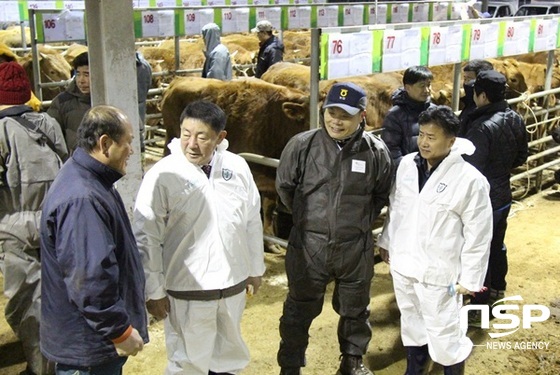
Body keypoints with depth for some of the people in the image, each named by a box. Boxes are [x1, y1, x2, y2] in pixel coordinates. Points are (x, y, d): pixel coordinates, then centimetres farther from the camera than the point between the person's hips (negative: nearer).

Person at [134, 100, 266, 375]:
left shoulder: (237, 167, -4)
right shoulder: (162, 175, -16)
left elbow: (252, 222, 7)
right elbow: (147, 239, -12)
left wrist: (255, 268, 13)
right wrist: (154, 291, -9)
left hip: (233, 285, 4)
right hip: (186, 291, -4)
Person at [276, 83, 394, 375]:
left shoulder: (376, 151, -8)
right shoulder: (302, 145, -11)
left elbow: (382, 194, 10)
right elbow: (284, 187, 4)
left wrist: (360, 220, 10)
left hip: (356, 248, 1)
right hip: (308, 244, -1)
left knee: (355, 308, 20)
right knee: (300, 309, 13)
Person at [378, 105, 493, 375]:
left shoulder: (470, 180, -18)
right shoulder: (406, 164, -2)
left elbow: (478, 235, -13)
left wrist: (470, 278, -10)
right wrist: (386, 242, 16)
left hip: (438, 272, -5)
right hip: (403, 265, 6)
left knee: (444, 334, 5)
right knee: (411, 326, 23)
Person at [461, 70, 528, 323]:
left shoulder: (482, 128, -28)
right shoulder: (516, 120, -1)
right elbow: (521, 157, 12)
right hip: (503, 196, 8)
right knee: (497, 245, 26)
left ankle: (479, 309, 14)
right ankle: (497, 288, 46)